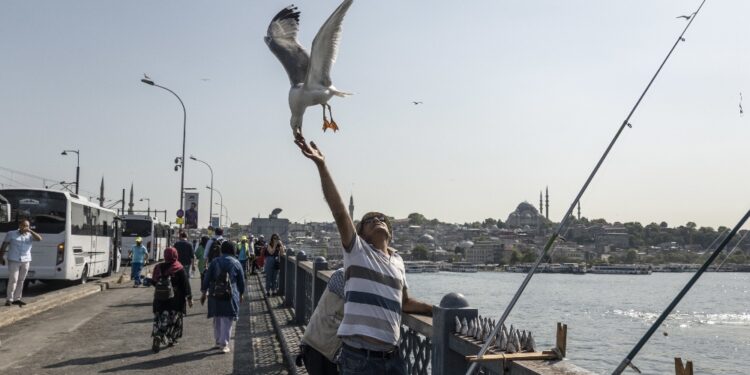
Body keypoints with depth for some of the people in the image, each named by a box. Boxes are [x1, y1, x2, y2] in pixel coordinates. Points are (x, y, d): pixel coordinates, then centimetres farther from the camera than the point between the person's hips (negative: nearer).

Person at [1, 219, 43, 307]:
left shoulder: (30, 235, 7)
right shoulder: (11, 234, 3)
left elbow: (39, 238, -10)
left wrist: (30, 231, -15)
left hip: (26, 261, 3)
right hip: (13, 260, -3)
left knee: (21, 280, 8)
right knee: (13, 280, -7)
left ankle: (17, 299, 15)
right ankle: (9, 299, -2)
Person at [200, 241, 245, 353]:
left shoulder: (214, 262, 3)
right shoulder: (236, 263, 1)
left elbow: (207, 279, 1)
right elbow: (241, 281, 7)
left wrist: (203, 293, 9)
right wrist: (241, 295, 20)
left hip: (215, 295, 2)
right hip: (230, 296, -2)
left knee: (217, 320, 16)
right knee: (227, 320, 2)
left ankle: (218, 341, 27)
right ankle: (224, 344, -1)